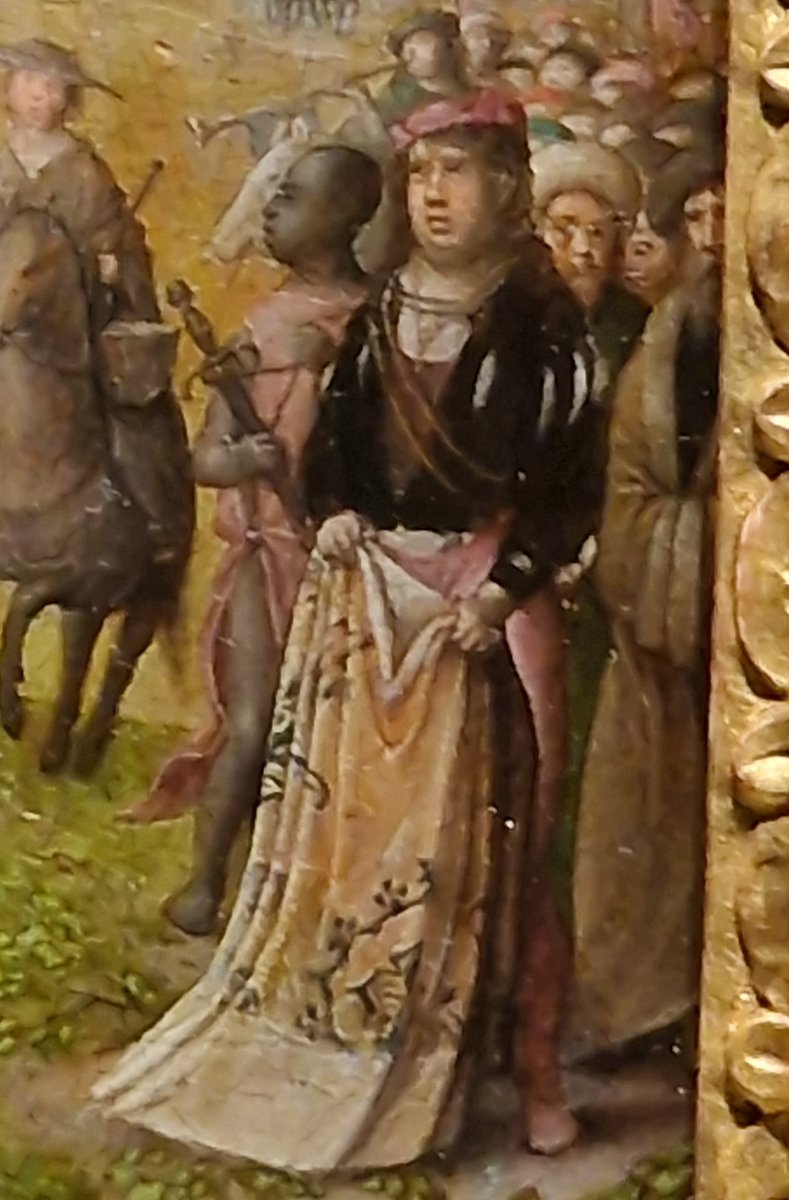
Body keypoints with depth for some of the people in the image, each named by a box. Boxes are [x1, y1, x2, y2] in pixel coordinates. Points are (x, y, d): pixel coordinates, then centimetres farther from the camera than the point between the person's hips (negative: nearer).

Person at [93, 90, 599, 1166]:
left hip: (484, 599, -4)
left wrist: (503, 587, -17)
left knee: (476, 831, -2)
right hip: (368, 592, 4)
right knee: (354, 814, 6)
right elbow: (330, 447, 17)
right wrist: (332, 515, -3)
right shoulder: (379, 316, 10)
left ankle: (528, 1066, 9)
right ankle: (337, 1040, 17)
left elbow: (571, 484, -8)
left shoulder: (542, 324, -5)